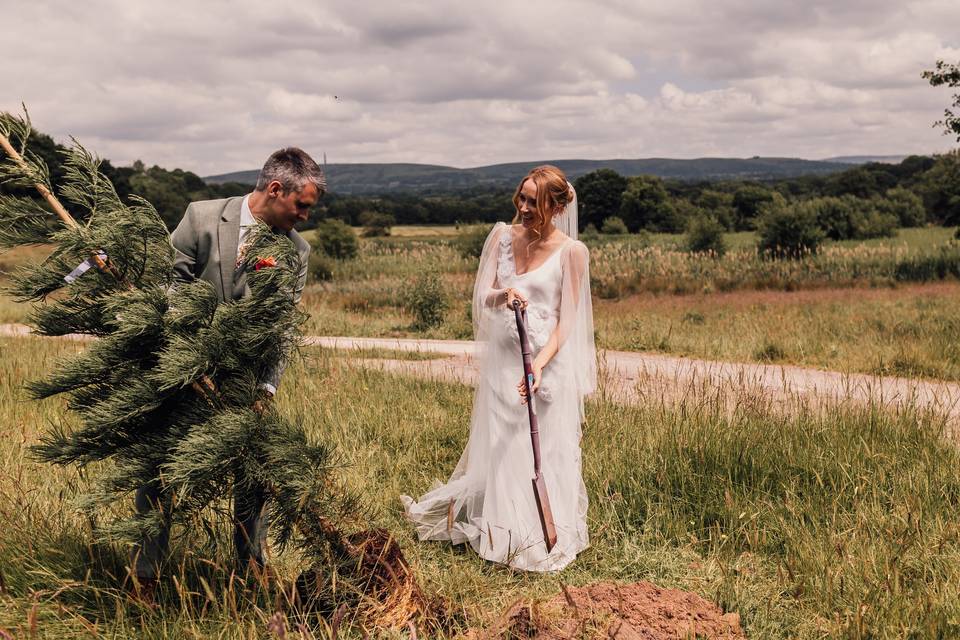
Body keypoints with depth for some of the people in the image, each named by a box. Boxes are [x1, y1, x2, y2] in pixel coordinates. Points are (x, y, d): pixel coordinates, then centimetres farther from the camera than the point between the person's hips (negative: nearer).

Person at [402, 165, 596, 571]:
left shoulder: (571, 251, -8)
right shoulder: (502, 236, 3)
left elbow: (566, 322, -10)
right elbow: (482, 298, -1)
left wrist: (539, 366, -23)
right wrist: (503, 296, -24)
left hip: (549, 360, -3)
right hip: (502, 356, 3)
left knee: (546, 453, 4)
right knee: (499, 447, 10)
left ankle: (547, 540, 22)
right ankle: (504, 533, 29)